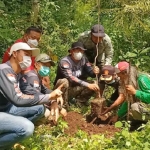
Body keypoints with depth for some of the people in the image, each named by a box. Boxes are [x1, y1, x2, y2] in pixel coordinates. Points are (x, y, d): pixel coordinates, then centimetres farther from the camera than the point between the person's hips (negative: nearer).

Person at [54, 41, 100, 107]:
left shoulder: (83, 59, -4)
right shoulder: (64, 62, -25)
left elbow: (90, 72, -4)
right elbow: (71, 78, -38)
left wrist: (94, 72, -30)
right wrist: (87, 85, -44)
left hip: (74, 89, 6)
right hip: (61, 89, -6)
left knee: (93, 85, -10)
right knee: (64, 82, -37)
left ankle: (78, 101, 4)